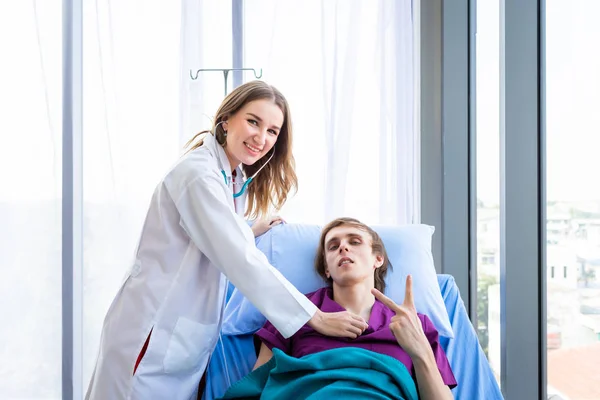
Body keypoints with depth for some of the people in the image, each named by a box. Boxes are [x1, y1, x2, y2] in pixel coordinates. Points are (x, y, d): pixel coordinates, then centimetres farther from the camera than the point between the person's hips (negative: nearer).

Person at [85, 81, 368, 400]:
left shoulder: (232, 176, 10)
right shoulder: (200, 173, -19)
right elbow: (241, 261, -25)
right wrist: (315, 318, -22)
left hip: (185, 336, 9)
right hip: (154, 335, -9)